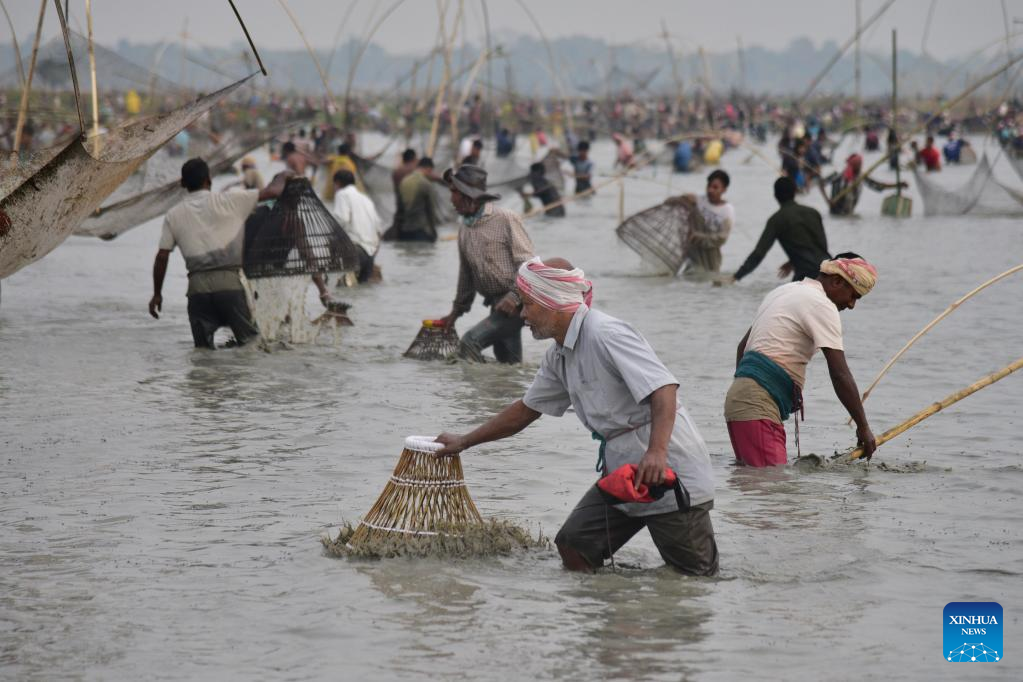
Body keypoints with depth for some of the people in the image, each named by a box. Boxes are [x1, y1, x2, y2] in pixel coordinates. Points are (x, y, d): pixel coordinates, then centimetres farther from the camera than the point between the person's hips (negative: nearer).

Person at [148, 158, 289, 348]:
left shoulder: (174, 215, 10)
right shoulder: (228, 201, 3)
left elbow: (162, 256, 9)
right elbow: (272, 191, 6)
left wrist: (157, 293, 20)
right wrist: (281, 177, 28)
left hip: (197, 285, 2)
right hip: (228, 283, -2)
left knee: (203, 348, 7)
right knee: (251, 340, 1)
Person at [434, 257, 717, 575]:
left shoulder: (606, 334, -18)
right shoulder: (559, 356, 12)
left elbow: (663, 389, -28)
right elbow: (525, 410, 26)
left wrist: (656, 452, -41)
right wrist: (464, 441, 29)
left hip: (668, 473, -9)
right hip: (621, 471, 9)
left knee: (696, 575, -5)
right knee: (574, 548, 0)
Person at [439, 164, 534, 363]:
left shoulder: (506, 219, -10)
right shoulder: (465, 229, 13)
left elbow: (527, 263, -14)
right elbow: (466, 275, 24)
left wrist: (515, 297, -24)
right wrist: (457, 310, 26)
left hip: (517, 303, -8)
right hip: (497, 304, 8)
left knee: (470, 342, -22)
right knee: (508, 363, 8)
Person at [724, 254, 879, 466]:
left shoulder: (785, 291, 23)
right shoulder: (822, 305, -6)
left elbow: (743, 346, 28)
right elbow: (840, 375, -11)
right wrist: (863, 427, -7)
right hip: (758, 406, -10)